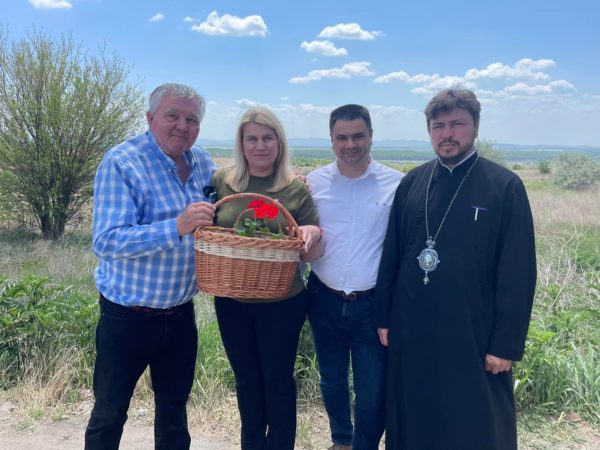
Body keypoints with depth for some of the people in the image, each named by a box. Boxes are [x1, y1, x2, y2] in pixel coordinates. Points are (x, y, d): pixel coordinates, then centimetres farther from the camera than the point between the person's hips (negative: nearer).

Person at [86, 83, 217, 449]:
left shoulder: (203, 163, 2)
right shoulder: (121, 163, -17)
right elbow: (106, 241, -25)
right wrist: (177, 227, -37)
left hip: (181, 313, 5)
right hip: (128, 316, -5)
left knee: (175, 406, 20)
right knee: (110, 413, 13)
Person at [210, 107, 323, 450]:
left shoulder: (296, 189, -7)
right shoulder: (221, 182, -3)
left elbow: (312, 254, -3)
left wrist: (314, 233, -24)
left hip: (283, 303, -2)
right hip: (231, 302, 2)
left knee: (277, 379, 12)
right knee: (247, 378, 19)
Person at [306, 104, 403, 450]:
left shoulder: (396, 184, -7)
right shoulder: (314, 182, 0)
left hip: (373, 304, -2)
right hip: (325, 301, 3)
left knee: (373, 394, 5)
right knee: (332, 382, 21)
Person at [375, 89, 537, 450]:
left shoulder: (505, 186, -7)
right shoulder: (412, 183, 4)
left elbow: (518, 272, -9)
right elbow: (391, 256, 7)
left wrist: (506, 343, -11)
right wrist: (384, 318, 7)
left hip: (473, 335, -3)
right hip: (410, 332, 4)